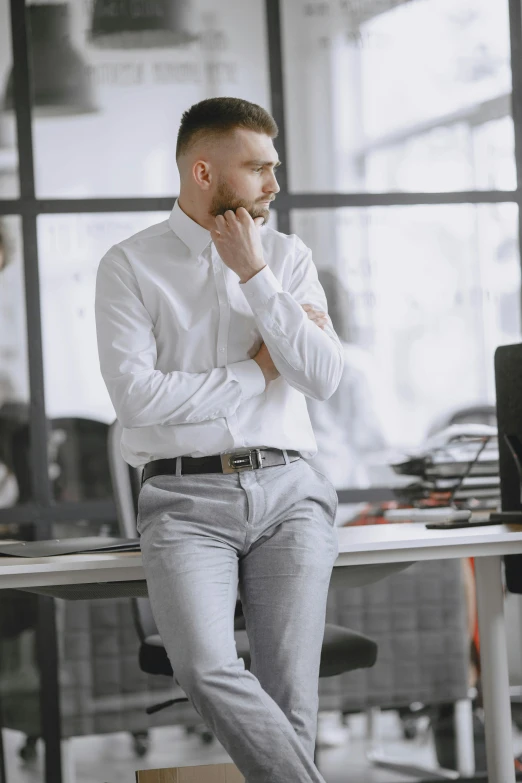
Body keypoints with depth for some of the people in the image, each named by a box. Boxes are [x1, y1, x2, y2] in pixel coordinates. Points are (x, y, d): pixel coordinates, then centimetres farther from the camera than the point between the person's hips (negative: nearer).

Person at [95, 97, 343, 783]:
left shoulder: (288, 257, 15)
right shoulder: (131, 266, 5)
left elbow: (324, 379, 1)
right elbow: (135, 396, -8)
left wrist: (255, 275, -3)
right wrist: (257, 372, -1)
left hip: (286, 492, 2)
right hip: (187, 499, -2)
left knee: (291, 698, -15)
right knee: (207, 669, -28)